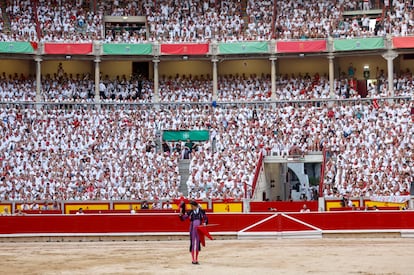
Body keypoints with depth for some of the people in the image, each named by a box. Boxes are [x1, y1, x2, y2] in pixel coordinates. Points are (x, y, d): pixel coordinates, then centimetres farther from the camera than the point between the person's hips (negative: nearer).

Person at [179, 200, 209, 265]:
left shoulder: (201, 212, 0)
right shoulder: (190, 212, 0)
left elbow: (206, 219, 12)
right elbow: (183, 218, 3)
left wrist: (205, 223, -5)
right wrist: (181, 213, -13)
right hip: (193, 229, 0)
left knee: (198, 243, 5)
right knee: (193, 243, -3)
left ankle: (196, 259, 14)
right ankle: (194, 260, 1)